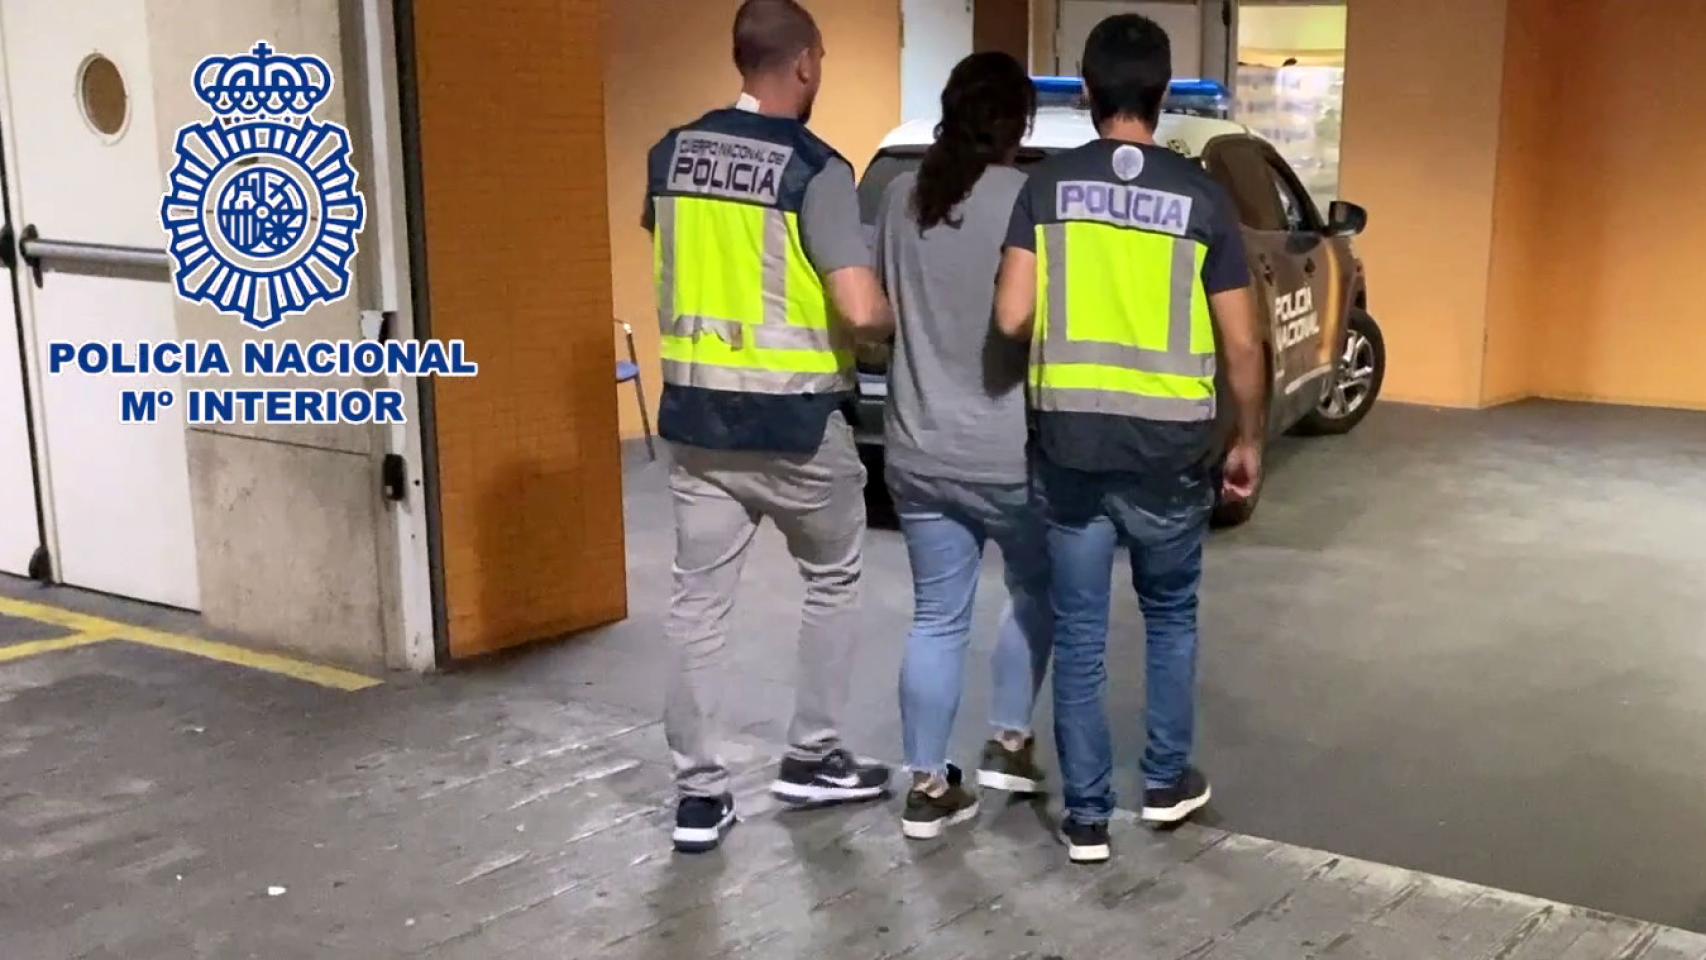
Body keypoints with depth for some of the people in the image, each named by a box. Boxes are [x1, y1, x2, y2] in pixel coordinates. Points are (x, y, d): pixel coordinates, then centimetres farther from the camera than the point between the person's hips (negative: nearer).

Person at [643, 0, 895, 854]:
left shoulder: (670, 155, 5)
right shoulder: (815, 170, -14)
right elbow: (861, 311, -21)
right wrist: (902, 320, 0)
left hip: (696, 413, 5)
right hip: (794, 421, -4)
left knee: (698, 602, 9)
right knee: (831, 581, 18)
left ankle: (698, 794, 13)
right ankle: (812, 758, 26)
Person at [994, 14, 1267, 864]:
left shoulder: (1048, 186, -3)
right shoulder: (1200, 196, -3)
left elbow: (1011, 317, -10)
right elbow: (1241, 343, -2)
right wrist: (1249, 440, 11)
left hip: (1069, 441, 0)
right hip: (1170, 445, 0)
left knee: (1079, 631, 9)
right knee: (1170, 614, 22)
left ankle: (1086, 815, 15)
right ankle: (1167, 780, 32)